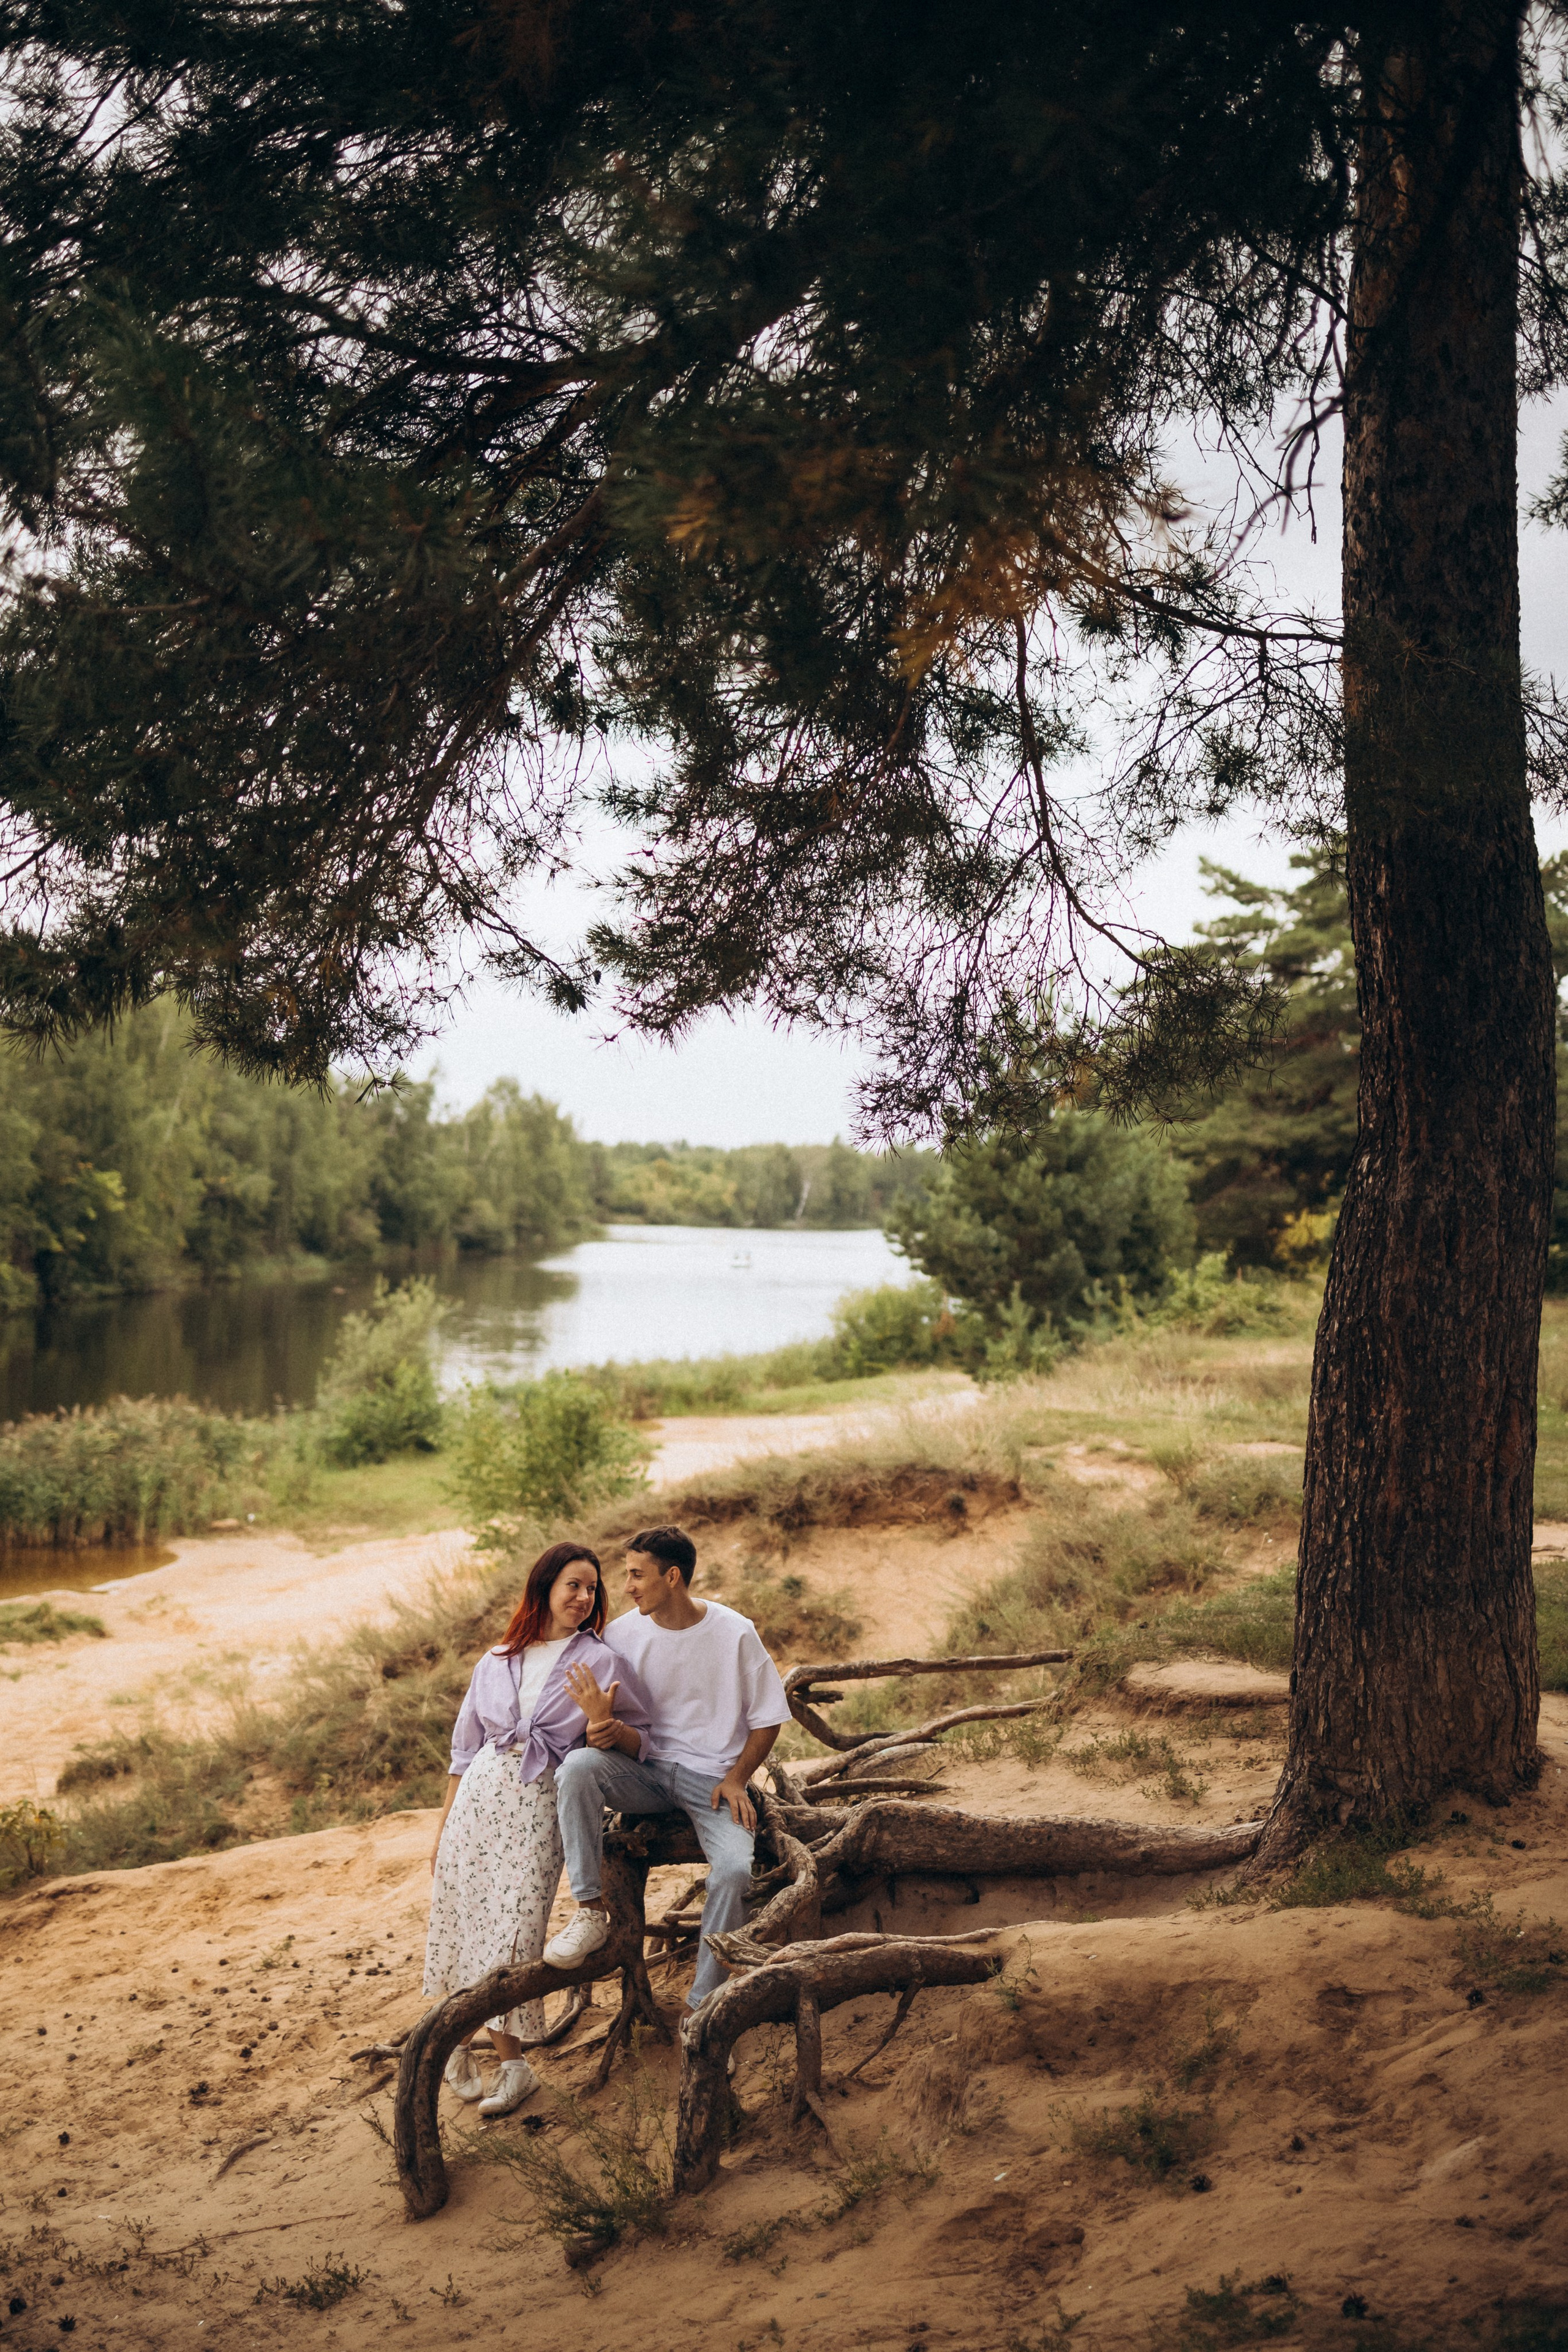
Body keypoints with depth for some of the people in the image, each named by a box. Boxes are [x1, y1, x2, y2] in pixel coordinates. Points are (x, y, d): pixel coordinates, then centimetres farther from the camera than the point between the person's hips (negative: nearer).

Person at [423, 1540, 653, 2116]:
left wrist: (602, 1720, -20)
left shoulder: (600, 1663, 4)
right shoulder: (496, 1662, 12)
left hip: (540, 1804, -3)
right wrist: (443, 1826, 16)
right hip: (479, 1794, 3)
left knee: (513, 1929, -6)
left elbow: (641, 1742, 0)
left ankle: (512, 2063, 7)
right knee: (460, 1916, 2)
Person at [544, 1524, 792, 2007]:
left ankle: (704, 2004, -12)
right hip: (646, 1774, 2)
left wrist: (735, 1779, -12)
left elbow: (766, 1718, 2)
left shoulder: (735, 1633, -6)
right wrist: (603, 1732, -19)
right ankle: (590, 1910, -21)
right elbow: (609, 1719, 6)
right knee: (578, 1764, -29)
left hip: (712, 1778, -2)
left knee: (734, 1868, -30)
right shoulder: (621, 1634, -1)